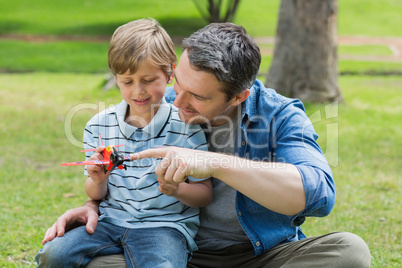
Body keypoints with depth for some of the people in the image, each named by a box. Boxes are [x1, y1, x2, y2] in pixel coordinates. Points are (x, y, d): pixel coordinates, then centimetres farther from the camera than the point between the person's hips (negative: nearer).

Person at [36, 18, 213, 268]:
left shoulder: (186, 126, -4)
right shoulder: (98, 126, 7)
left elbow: (205, 194, 0)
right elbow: (96, 195, 14)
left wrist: (177, 189, -21)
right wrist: (98, 182, -10)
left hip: (164, 225, -4)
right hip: (111, 220, 4)